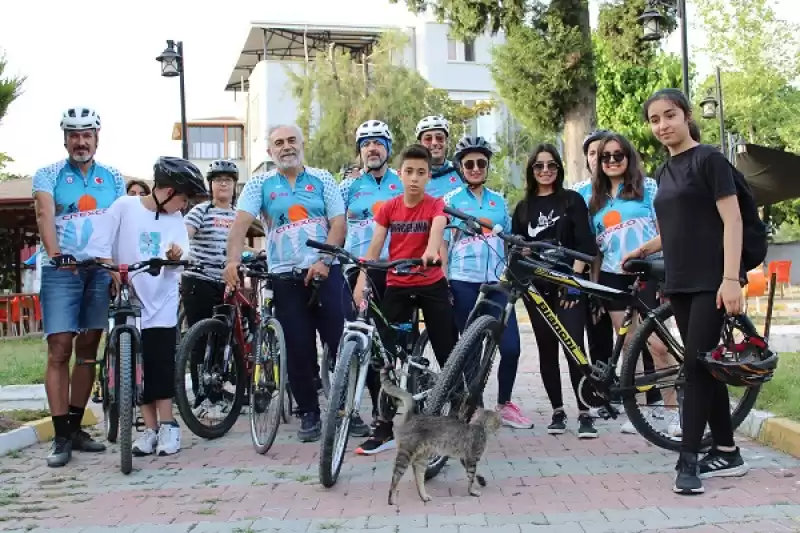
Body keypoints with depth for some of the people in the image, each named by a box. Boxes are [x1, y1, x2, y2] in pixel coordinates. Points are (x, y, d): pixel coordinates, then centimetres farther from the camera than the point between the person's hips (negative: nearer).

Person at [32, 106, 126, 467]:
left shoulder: (113, 178, 12)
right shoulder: (48, 175, 4)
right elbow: (45, 214, -12)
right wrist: (53, 253, -29)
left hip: (102, 271, 3)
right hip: (61, 271, -3)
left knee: (88, 349, 8)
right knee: (60, 350, -9)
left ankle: (75, 427, 18)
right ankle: (60, 437, -5)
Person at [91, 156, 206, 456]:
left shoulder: (175, 219, 5)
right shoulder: (124, 207, -5)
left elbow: (182, 257, 3)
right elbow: (103, 248, -4)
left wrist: (177, 255, -19)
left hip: (162, 301, 2)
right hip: (129, 300, -1)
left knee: (162, 364, -3)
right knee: (139, 366, 2)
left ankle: (166, 426, 5)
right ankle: (151, 428, 9)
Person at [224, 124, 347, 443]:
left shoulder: (322, 180, 9)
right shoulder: (260, 184, 7)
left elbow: (338, 224, 1)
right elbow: (241, 222, -7)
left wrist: (323, 261, -13)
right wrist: (233, 260, -23)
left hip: (326, 272, 0)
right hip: (285, 277, 0)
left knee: (339, 342, -2)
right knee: (299, 349, 2)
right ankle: (309, 414, 14)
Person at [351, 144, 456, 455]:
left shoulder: (435, 205, -5)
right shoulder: (389, 208, 1)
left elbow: (437, 228, -27)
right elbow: (375, 247, -5)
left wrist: (431, 250, -50)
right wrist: (362, 280, -21)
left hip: (432, 286, -2)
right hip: (396, 287, 2)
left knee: (448, 354, 2)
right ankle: (385, 427, 8)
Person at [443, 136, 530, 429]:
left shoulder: (499, 201, 15)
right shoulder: (451, 200, 6)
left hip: (497, 282, 3)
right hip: (464, 282, -2)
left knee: (511, 346, -7)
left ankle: (504, 404, 11)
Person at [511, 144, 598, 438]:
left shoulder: (572, 200, 4)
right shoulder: (523, 208, 14)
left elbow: (584, 244, -3)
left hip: (567, 285, -3)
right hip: (537, 288, 3)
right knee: (547, 350, 5)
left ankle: (585, 414, -8)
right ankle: (558, 412, 14)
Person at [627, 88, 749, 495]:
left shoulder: (708, 159, -6)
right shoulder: (665, 172, 16)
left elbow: (731, 221, -13)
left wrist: (731, 278, -20)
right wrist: (643, 249, 11)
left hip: (711, 281, -7)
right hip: (680, 283, 7)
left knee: (697, 365, -10)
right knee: (704, 365, 10)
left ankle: (688, 460, -7)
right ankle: (727, 452, 18)